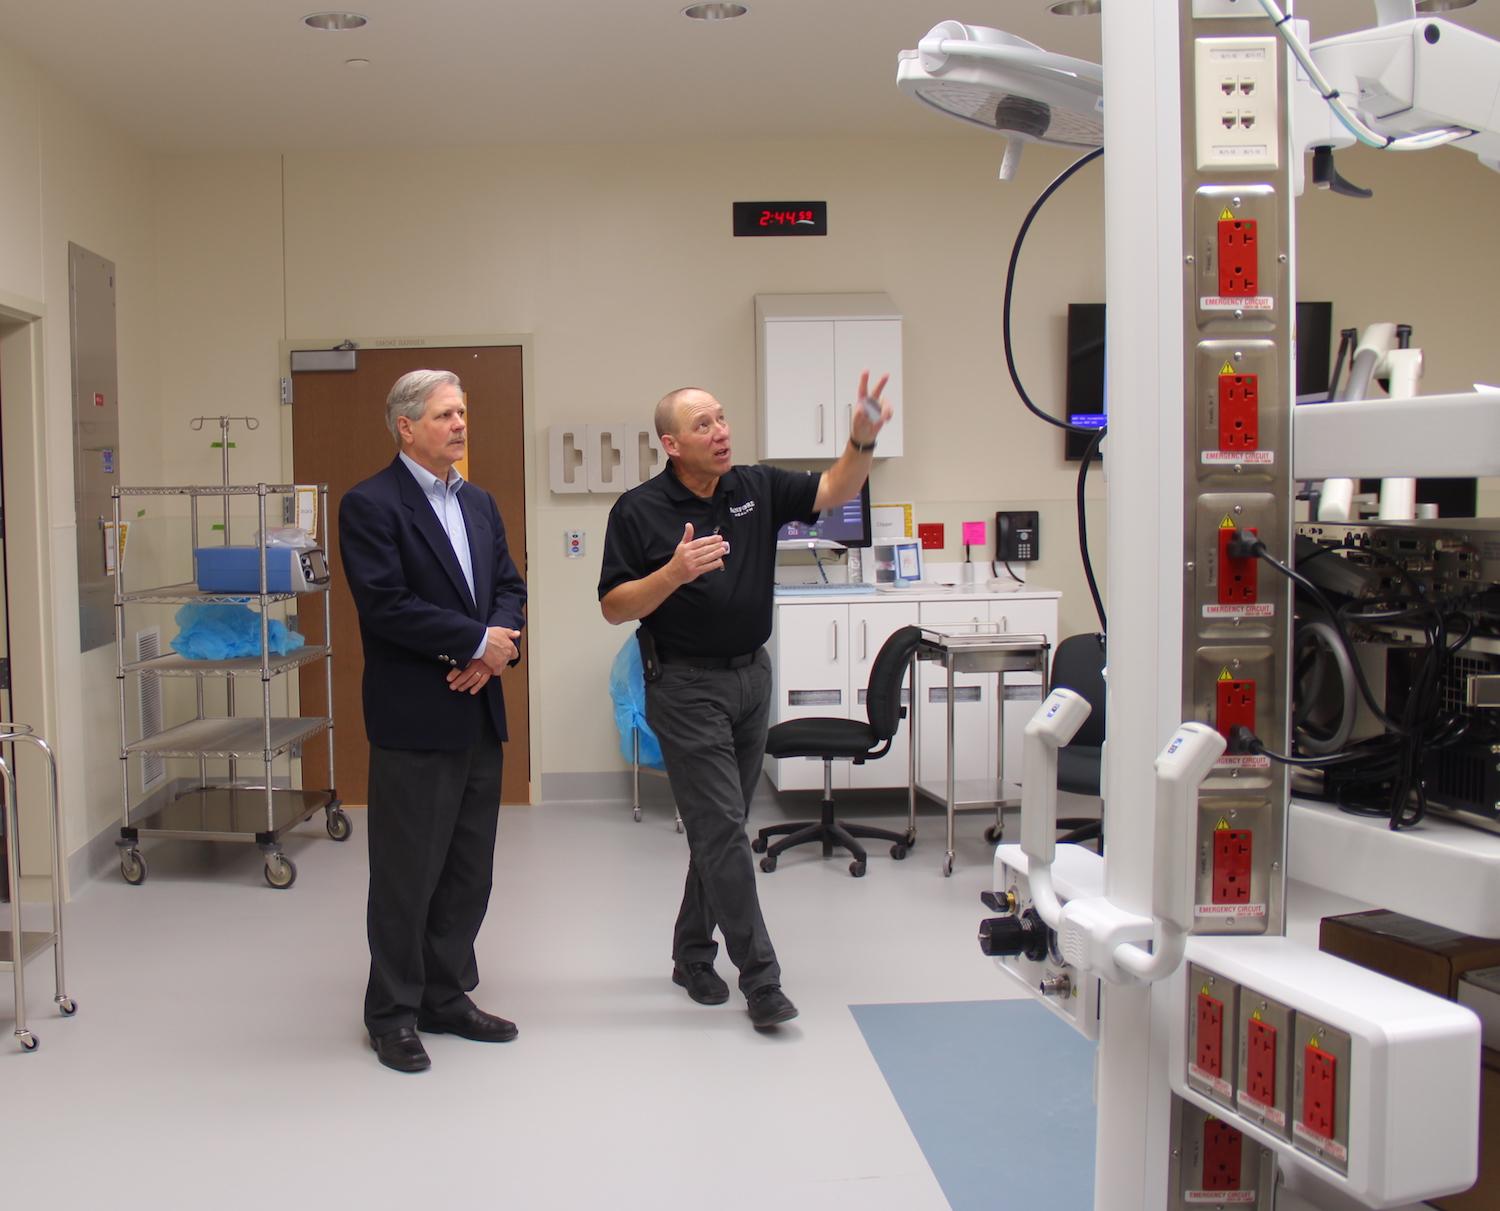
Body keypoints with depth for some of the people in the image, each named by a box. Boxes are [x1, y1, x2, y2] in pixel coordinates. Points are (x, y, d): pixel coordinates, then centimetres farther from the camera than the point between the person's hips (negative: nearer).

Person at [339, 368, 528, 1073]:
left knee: (469, 872, 14)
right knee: (406, 875, 2)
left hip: (479, 719, 7)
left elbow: (509, 585, 12)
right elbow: (386, 605, -19)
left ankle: (447, 998, 28)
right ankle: (393, 1015, 16)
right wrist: (477, 641, -15)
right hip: (414, 722, -7)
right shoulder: (370, 505, -10)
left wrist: (496, 649, -8)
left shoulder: (478, 503, 14)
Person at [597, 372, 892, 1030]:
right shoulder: (639, 511, -8)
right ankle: (760, 977, -1)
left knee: (721, 827, 13)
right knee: (723, 829, -6)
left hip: (751, 675, 5)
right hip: (686, 685, -5)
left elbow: (835, 490, -3)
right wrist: (675, 572, -25)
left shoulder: (756, 488, 4)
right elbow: (614, 607, -9)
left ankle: (692, 956, 28)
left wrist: (862, 440, -22)